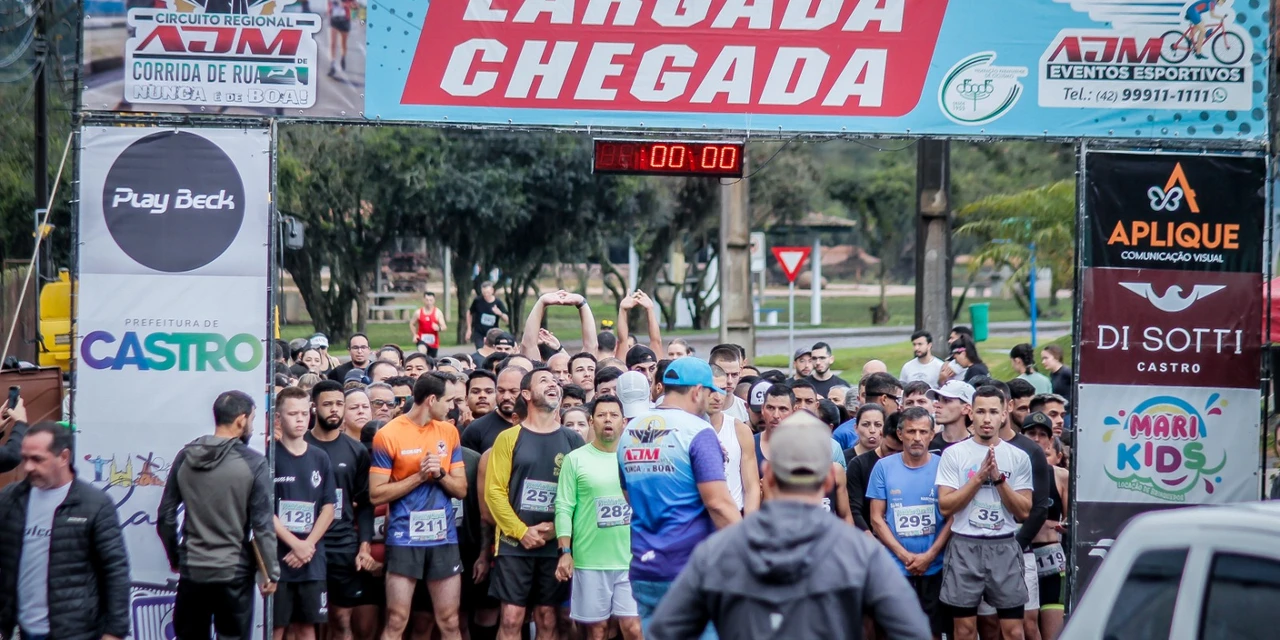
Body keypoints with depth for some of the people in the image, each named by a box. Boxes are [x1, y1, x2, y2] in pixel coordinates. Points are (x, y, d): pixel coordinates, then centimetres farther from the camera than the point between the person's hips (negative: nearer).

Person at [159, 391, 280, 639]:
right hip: (234, 572, -3)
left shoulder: (185, 457, 1)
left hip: (192, 571, 3)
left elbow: (165, 518, 4)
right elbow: (263, 525, -11)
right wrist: (271, 572, -1)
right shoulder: (254, 464, -11)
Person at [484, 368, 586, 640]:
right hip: (514, 543, -2)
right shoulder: (509, 438, 2)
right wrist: (522, 531, -12)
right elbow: (494, 490, -4)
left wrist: (557, 527, -11)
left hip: (555, 545, 2)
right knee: (511, 618, -5)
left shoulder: (573, 441, 8)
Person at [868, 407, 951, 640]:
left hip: (935, 568, 0)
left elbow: (952, 517, 1)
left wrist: (929, 556, -10)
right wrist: (904, 555, -9)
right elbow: (876, 518, 2)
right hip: (895, 567, 0)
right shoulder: (884, 467, 2)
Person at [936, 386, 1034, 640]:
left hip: (1004, 547, 1)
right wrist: (979, 477, -12)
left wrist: (999, 478, -11)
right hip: (965, 546, -1)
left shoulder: (1018, 457, 5)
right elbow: (945, 506, -4)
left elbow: (1023, 511, 2)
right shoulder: (954, 454, 2)